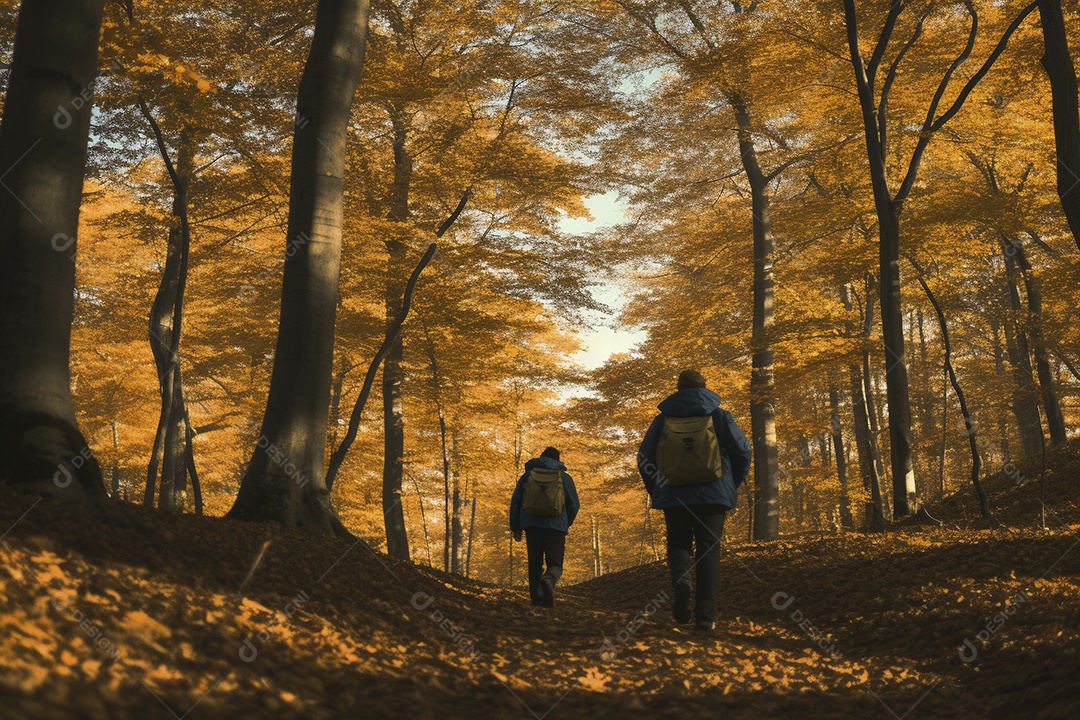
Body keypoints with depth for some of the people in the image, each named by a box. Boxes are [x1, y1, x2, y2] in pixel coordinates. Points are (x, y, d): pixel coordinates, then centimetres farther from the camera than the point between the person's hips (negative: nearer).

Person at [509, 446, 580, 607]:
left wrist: (515, 528, 13)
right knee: (555, 564, 0)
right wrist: (567, 524, 28)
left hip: (532, 526, 1)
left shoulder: (527, 476, 12)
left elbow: (515, 502, 8)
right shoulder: (565, 478, 9)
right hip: (556, 527, -1)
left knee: (535, 564, 11)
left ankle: (537, 599, 3)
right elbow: (574, 504, 11)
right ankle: (548, 581, -34)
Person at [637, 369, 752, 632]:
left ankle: (680, 579, -18)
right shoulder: (718, 415, 3)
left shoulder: (663, 419, 5)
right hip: (712, 495, 0)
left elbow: (644, 459, 5)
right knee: (708, 551, 3)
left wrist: (655, 492, 17)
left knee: (678, 544, 15)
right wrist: (733, 485, 14)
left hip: (673, 496, 0)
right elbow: (742, 451, 1)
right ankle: (705, 615, -5)